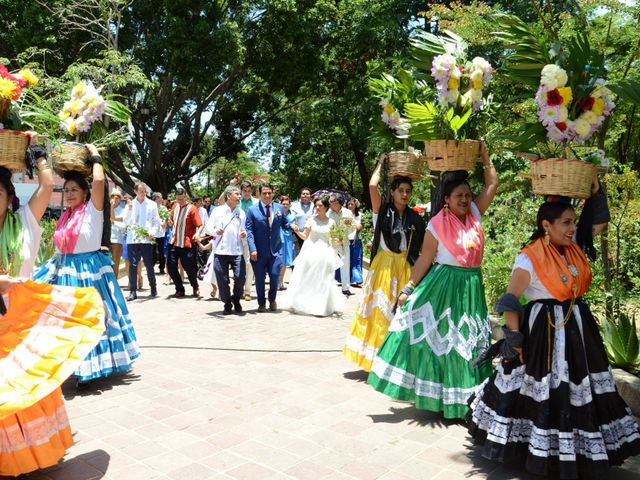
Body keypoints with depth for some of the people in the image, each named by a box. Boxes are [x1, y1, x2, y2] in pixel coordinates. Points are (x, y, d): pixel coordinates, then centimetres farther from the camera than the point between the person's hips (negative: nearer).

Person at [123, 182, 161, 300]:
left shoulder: (152, 204, 7)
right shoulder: (130, 204, 10)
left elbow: (157, 222, 6)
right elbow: (126, 222, 5)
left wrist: (152, 232, -11)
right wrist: (129, 210, -10)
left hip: (147, 239, -1)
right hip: (132, 239, 1)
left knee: (149, 265, 2)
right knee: (133, 265, -2)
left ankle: (153, 288, 20)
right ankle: (133, 291, 3)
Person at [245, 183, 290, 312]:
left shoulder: (279, 208, 7)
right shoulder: (252, 210, 0)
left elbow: (284, 224, 15)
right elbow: (249, 231, -5)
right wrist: (252, 249, -14)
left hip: (275, 250, 1)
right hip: (259, 251, -1)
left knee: (275, 277, -2)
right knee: (259, 279, 6)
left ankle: (272, 299, 26)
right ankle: (261, 303, 26)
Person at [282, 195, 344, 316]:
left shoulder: (331, 222, 4)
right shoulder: (311, 220, 3)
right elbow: (305, 236, 5)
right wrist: (297, 230, -12)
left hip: (325, 254, 0)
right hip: (311, 252, 0)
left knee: (323, 281, 4)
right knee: (307, 280, 2)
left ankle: (321, 307, 15)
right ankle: (303, 305, 12)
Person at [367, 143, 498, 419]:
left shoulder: (474, 215, 4)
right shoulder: (437, 225, -9)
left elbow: (492, 184, 9)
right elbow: (424, 260, -5)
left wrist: (483, 154, 6)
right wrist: (408, 289, -7)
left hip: (471, 288, 5)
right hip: (443, 287, -5)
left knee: (468, 344, 11)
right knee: (436, 339, 1)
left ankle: (463, 400, 23)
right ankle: (435, 397, 15)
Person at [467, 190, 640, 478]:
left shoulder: (574, 246, 4)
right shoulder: (530, 258, -16)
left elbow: (600, 221, 13)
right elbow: (509, 301, -16)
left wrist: (594, 189, 0)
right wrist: (515, 339, -16)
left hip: (578, 329, 7)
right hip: (545, 333, -7)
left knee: (582, 393, 14)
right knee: (546, 395, 2)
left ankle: (582, 454, 30)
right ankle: (544, 452, 21)